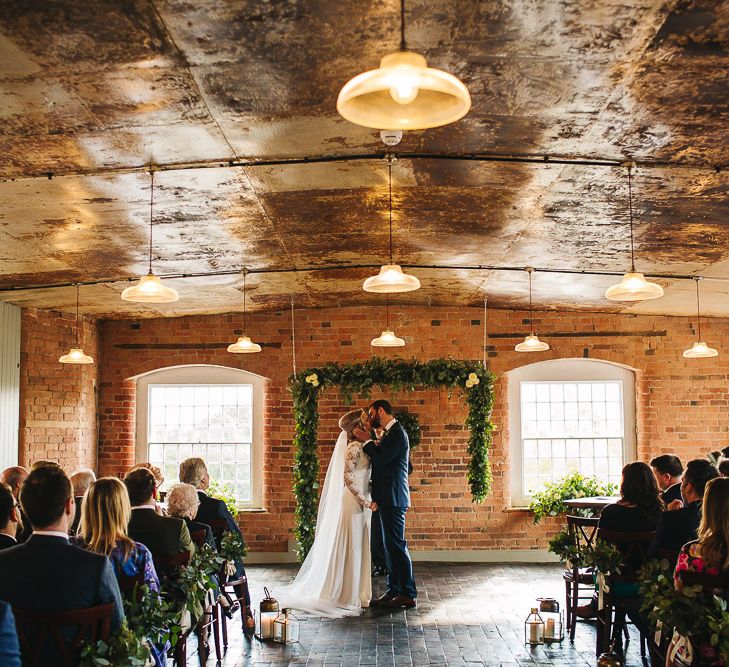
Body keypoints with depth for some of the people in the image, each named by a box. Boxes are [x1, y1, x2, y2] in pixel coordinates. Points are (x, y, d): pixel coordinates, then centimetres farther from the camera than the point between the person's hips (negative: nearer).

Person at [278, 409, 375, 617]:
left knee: (357, 550, 13)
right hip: (353, 503, -9)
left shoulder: (359, 447, 13)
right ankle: (347, 595, 5)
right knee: (349, 549, -2)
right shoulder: (354, 447, -14)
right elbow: (348, 478, -21)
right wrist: (366, 502, -18)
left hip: (358, 504, 9)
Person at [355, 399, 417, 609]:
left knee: (396, 545, -7)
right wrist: (370, 443, 7)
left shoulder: (396, 432, -13)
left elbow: (381, 459, -20)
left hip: (393, 498, -10)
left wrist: (367, 441, -9)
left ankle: (408, 594, -2)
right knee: (390, 545, 12)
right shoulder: (391, 433, 18)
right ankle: (393, 591, 18)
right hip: (388, 498, 10)